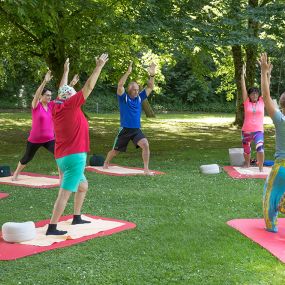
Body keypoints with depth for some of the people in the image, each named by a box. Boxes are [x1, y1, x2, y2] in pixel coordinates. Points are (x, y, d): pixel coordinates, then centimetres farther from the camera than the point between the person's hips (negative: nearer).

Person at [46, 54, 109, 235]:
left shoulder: (57, 107, 7)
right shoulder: (70, 105, -12)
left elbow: (62, 90, 25)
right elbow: (89, 87, -12)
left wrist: (66, 71, 35)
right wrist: (99, 66, -7)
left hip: (63, 157, 9)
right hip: (74, 156, -9)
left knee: (83, 186, 24)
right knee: (65, 193, -9)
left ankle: (77, 218, 29)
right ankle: (52, 228, -10)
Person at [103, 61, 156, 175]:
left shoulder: (139, 98, 4)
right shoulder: (123, 98, -7)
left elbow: (150, 87, 0)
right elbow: (120, 85, -23)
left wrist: (152, 75, -14)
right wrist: (128, 72, -32)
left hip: (137, 130, 3)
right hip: (125, 130, -2)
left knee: (145, 145, -23)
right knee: (115, 151, 14)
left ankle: (146, 169, -17)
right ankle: (106, 163, 43)